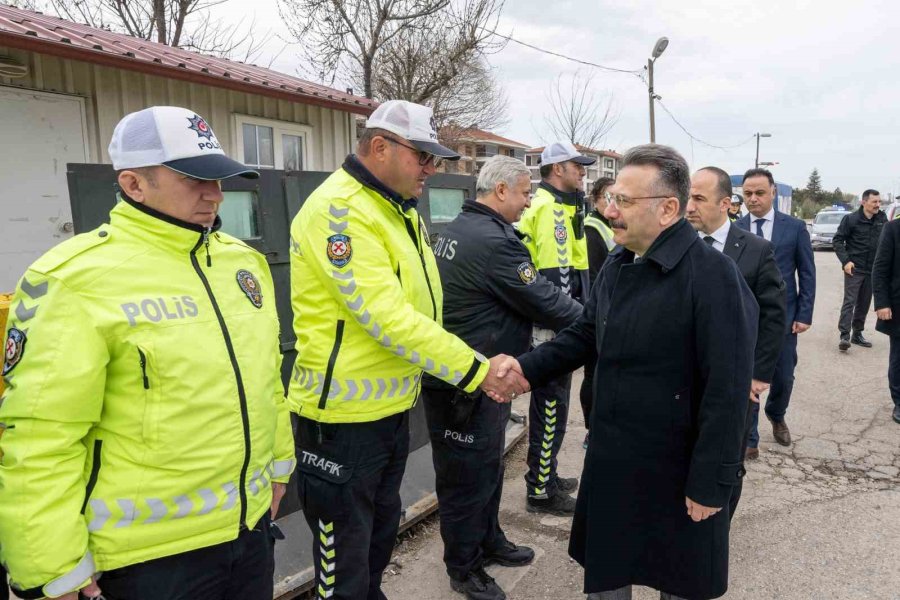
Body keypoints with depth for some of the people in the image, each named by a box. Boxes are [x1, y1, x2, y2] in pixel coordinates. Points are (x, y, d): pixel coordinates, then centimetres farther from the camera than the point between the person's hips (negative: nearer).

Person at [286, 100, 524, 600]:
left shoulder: (400, 210, 10)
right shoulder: (338, 210, -20)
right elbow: (386, 315, -27)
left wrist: (482, 365, 1)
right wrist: (476, 370, -23)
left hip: (394, 406, 9)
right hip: (343, 415, -9)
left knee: (383, 530, 26)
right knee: (345, 560, 10)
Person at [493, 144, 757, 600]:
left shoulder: (712, 274, -22)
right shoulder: (617, 266, 5)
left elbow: (727, 389, -22)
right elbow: (584, 333, 10)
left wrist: (711, 484, -19)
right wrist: (527, 367, -6)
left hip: (677, 470, -7)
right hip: (611, 459, 7)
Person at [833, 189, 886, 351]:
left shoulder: (882, 218, 4)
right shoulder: (851, 219, -8)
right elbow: (838, 240, -5)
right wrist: (845, 261, -14)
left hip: (873, 270, 4)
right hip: (854, 268, -4)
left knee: (864, 303, 11)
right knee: (849, 302, -8)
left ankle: (857, 334, 21)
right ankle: (844, 336, -9)